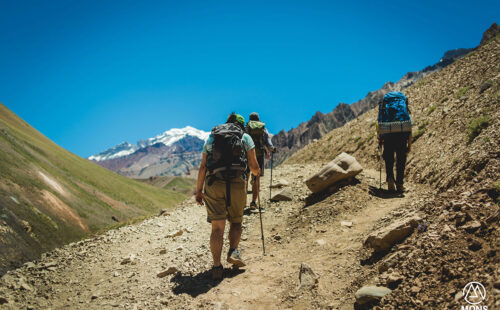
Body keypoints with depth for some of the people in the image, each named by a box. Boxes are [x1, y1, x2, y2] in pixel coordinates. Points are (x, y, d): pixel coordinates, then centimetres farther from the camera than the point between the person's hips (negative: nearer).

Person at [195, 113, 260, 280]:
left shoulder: (211, 138, 19)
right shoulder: (245, 137, 13)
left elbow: (203, 166, 12)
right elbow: (254, 166, 9)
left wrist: (199, 190, 16)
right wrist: (257, 172, 32)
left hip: (213, 183, 1)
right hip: (237, 184, -1)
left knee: (217, 226, 2)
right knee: (236, 222, 17)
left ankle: (217, 266, -7)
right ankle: (233, 251, -6)